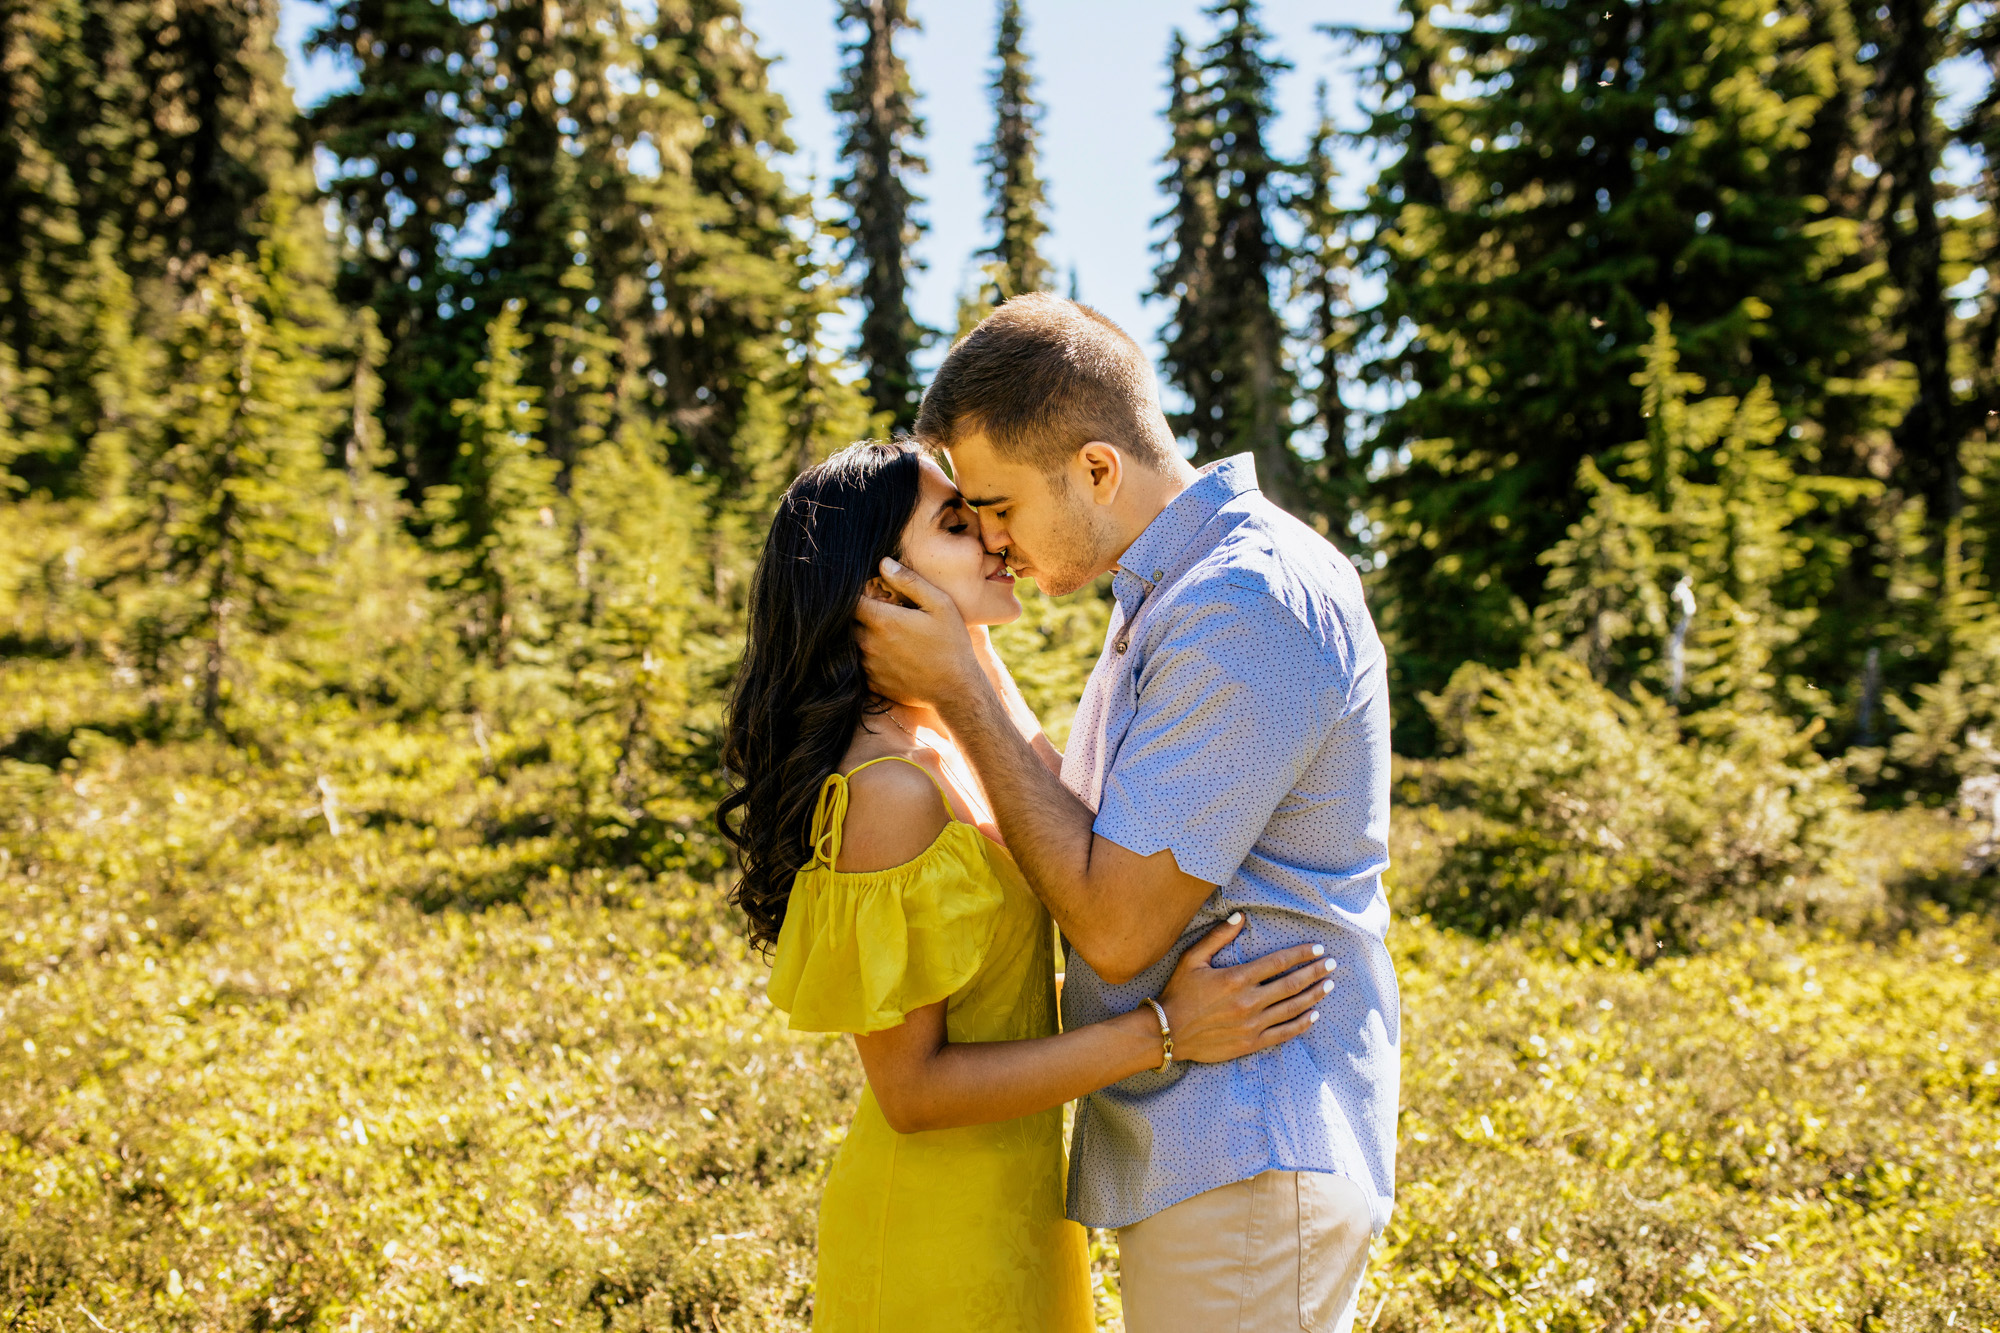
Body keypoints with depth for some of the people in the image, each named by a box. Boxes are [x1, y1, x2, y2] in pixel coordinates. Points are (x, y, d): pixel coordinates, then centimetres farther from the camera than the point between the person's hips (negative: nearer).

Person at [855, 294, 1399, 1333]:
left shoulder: (1252, 605, -22)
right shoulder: (1174, 593, 11)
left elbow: (1117, 927, -22)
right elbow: (1101, 844, 12)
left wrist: (958, 692, -16)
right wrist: (961, 668, 7)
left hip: (1245, 1163, -10)